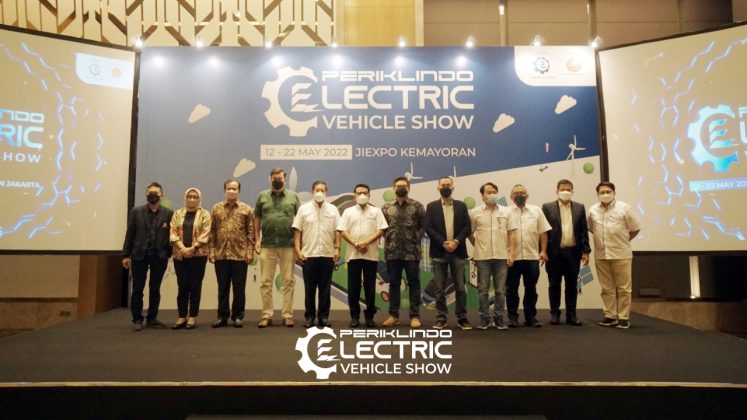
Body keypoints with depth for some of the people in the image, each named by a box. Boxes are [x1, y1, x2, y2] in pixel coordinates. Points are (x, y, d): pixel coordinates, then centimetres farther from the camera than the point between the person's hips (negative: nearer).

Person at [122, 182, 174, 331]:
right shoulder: (136, 211, 5)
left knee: (155, 289, 8)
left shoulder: (168, 213, 2)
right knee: (137, 289, 3)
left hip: (160, 256, 0)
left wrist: (170, 253, -8)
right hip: (139, 255, 0)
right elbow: (129, 234, 3)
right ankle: (137, 319, 12)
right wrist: (125, 255, 0)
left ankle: (152, 318, 18)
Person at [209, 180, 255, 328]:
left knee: (239, 288, 4)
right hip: (221, 254, 2)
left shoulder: (246, 209, 4)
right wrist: (211, 251, 0)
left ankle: (238, 316, 14)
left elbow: (251, 232, 1)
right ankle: (222, 316, 18)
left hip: (240, 255, -2)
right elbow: (212, 231, 7)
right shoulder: (216, 208, 8)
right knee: (222, 287, 9)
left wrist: (250, 252, -6)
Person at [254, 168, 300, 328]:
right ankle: (266, 315, 12)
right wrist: (257, 240, 2)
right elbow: (257, 219, 9)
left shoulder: (293, 196, 7)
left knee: (288, 282, 4)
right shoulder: (263, 196, 8)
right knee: (266, 282, 3)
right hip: (267, 245, 1)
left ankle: (287, 315, 12)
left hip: (288, 245, 0)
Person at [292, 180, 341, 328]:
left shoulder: (333, 209, 7)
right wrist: (298, 251, -6)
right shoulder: (304, 209, 3)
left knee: (325, 288, 6)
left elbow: (337, 231, 6)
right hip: (308, 254, -1)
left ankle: (323, 316, 14)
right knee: (310, 288, 5)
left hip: (327, 255, 1)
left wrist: (337, 248, -4)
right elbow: (297, 231, 1)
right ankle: (309, 316, 14)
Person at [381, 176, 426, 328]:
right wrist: (388, 239, -1)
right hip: (392, 252, 2)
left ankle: (415, 316, 9)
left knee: (414, 283, 2)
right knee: (394, 283, 8)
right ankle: (393, 315, 16)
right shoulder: (386, 207, 8)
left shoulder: (417, 206, 3)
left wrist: (415, 239, -6)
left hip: (412, 252, -2)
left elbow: (423, 226, 2)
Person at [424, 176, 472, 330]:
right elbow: (428, 228, -3)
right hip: (439, 252, -1)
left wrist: (456, 242, -12)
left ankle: (462, 318, 11)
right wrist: (443, 243, -13)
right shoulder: (431, 206, 6)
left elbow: (467, 227, 3)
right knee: (440, 288, 3)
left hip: (458, 251, 1)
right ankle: (441, 318, 10)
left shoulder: (461, 206, 10)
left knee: (460, 287, 2)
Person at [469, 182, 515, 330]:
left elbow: (511, 234, 5)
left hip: (502, 256, 1)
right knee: (483, 290, 4)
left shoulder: (506, 212, 4)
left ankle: (498, 318, 15)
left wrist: (511, 253, -1)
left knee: (500, 290, 5)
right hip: (482, 257, -1)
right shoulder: (475, 213, 2)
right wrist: (478, 246, 9)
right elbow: (470, 233, 11)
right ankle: (485, 318, 13)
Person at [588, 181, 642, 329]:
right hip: (600, 255, 3)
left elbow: (635, 228, 2)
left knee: (623, 288, 1)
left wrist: (623, 240, 8)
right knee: (607, 288, 10)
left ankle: (623, 318, 10)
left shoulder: (625, 208, -4)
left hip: (621, 254, -3)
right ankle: (610, 316, 19)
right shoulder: (592, 210, 6)